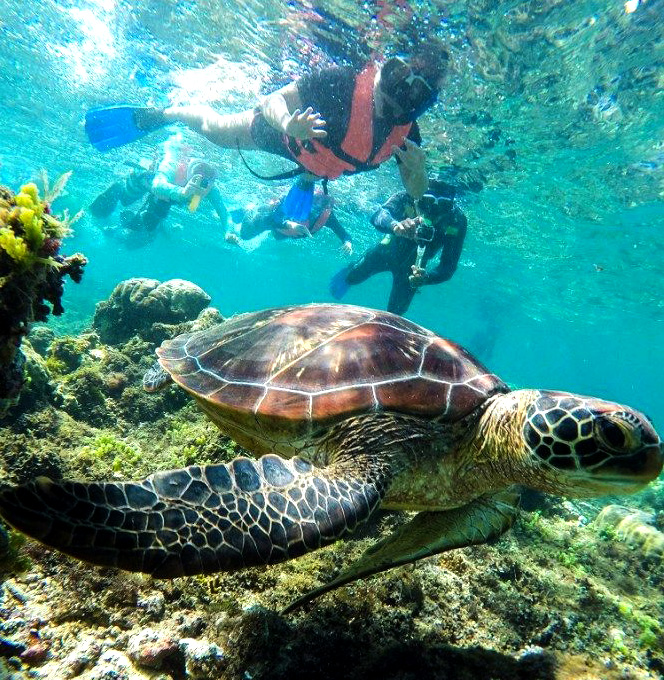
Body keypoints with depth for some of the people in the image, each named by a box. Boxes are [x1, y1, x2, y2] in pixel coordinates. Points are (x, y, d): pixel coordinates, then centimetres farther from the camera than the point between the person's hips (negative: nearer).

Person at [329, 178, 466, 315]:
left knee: (395, 312, 12)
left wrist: (426, 277, -57)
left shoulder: (457, 221, -34)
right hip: (389, 251, 0)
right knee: (352, 278, 14)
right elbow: (377, 216, -55)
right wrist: (394, 224, -78)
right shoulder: (406, 198, -35)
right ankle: (349, 272, 53)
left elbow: (447, 268, -36)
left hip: (413, 266, 1)